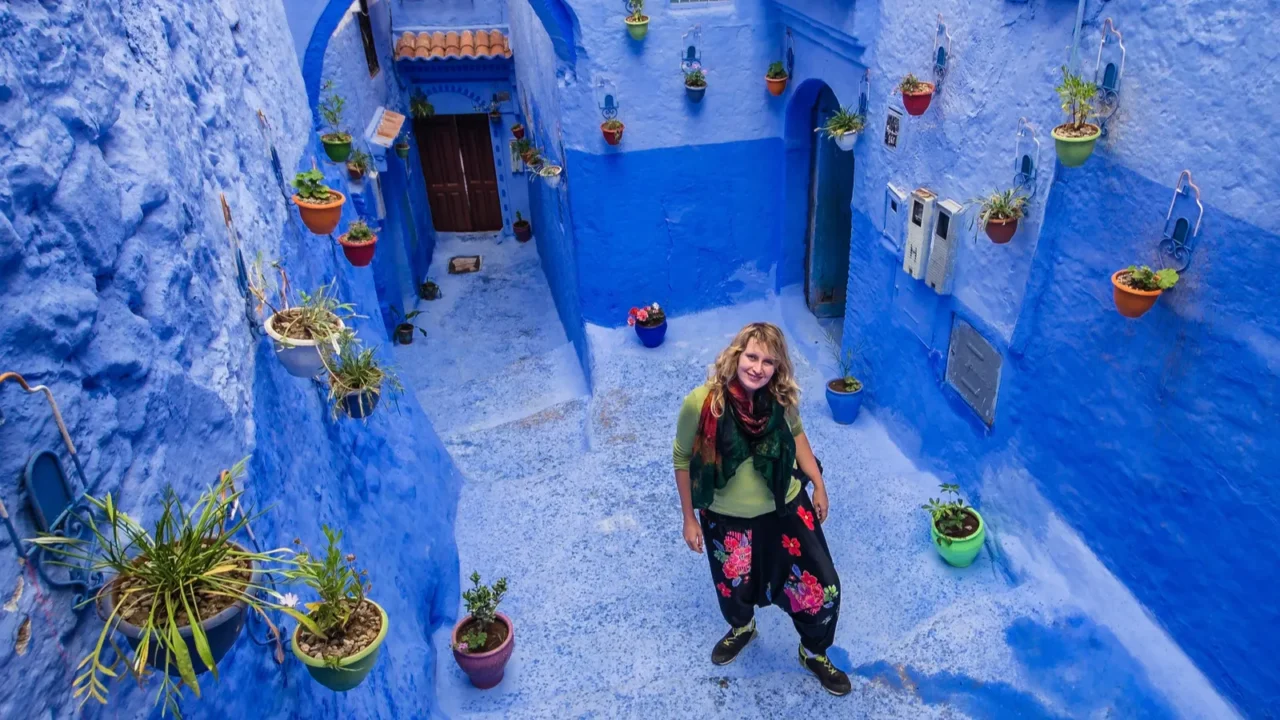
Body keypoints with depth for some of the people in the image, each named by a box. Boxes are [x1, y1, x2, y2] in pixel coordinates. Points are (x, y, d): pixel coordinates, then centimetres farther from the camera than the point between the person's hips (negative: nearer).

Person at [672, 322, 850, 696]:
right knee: (734, 589, 23)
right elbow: (683, 460, -12)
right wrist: (689, 518, -5)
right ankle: (742, 628, 61)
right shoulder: (700, 403, -27)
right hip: (727, 519, -1)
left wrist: (818, 484, 6)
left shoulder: (782, 398, -18)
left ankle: (815, 653, 42)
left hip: (786, 509, 2)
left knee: (822, 588, 9)